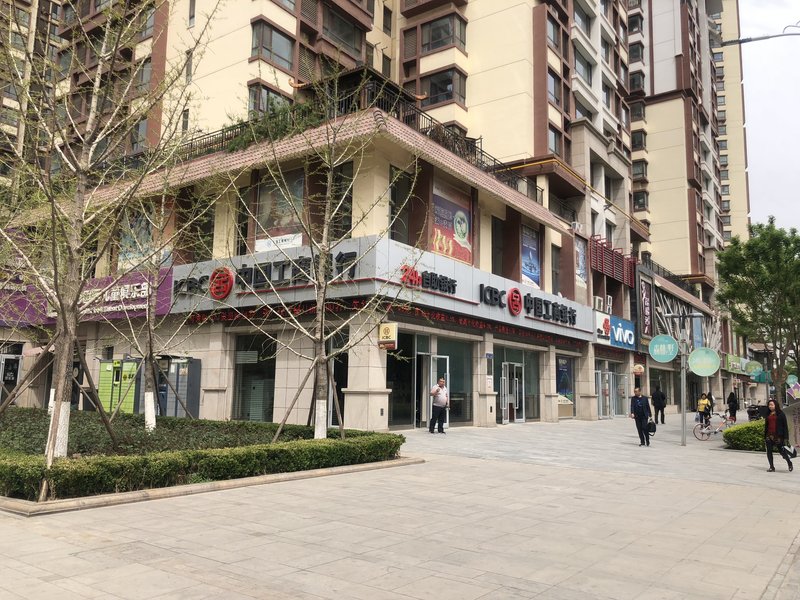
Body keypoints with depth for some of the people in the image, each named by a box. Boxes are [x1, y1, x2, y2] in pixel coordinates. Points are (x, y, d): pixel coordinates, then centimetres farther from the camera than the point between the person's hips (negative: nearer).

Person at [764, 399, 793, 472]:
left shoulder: (780, 414, -1)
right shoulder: (768, 415, 13)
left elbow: (785, 425, -3)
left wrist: (785, 437, -9)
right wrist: (765, 437, 13)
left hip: (778, 436, -5)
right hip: (769, 436, 5)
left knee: (782, 451, -1)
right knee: (769, 452, 3)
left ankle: (789, 463, 24)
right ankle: (772, 467, 11)